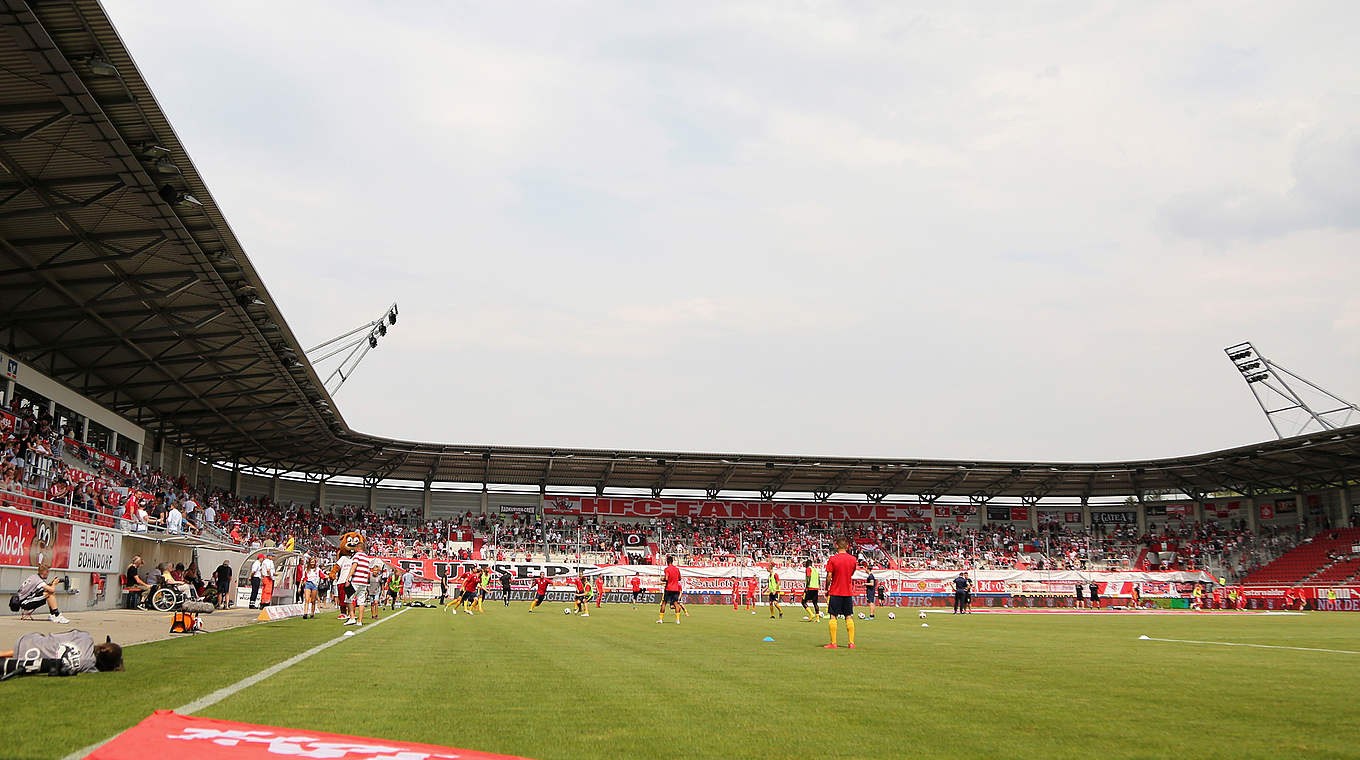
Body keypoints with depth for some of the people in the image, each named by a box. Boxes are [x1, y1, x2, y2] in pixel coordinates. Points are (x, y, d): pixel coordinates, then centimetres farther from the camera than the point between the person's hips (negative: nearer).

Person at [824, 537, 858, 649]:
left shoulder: (833, 559, -9)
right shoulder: (853, 559, 1)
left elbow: (829, 576, -10)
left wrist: (826, 589, 2)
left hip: (835, 591, -3)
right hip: (848, 592, 3)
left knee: (833, 617, 1)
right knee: (849, 617, 8)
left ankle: (833, 643, -1)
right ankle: (851, 642, 6)